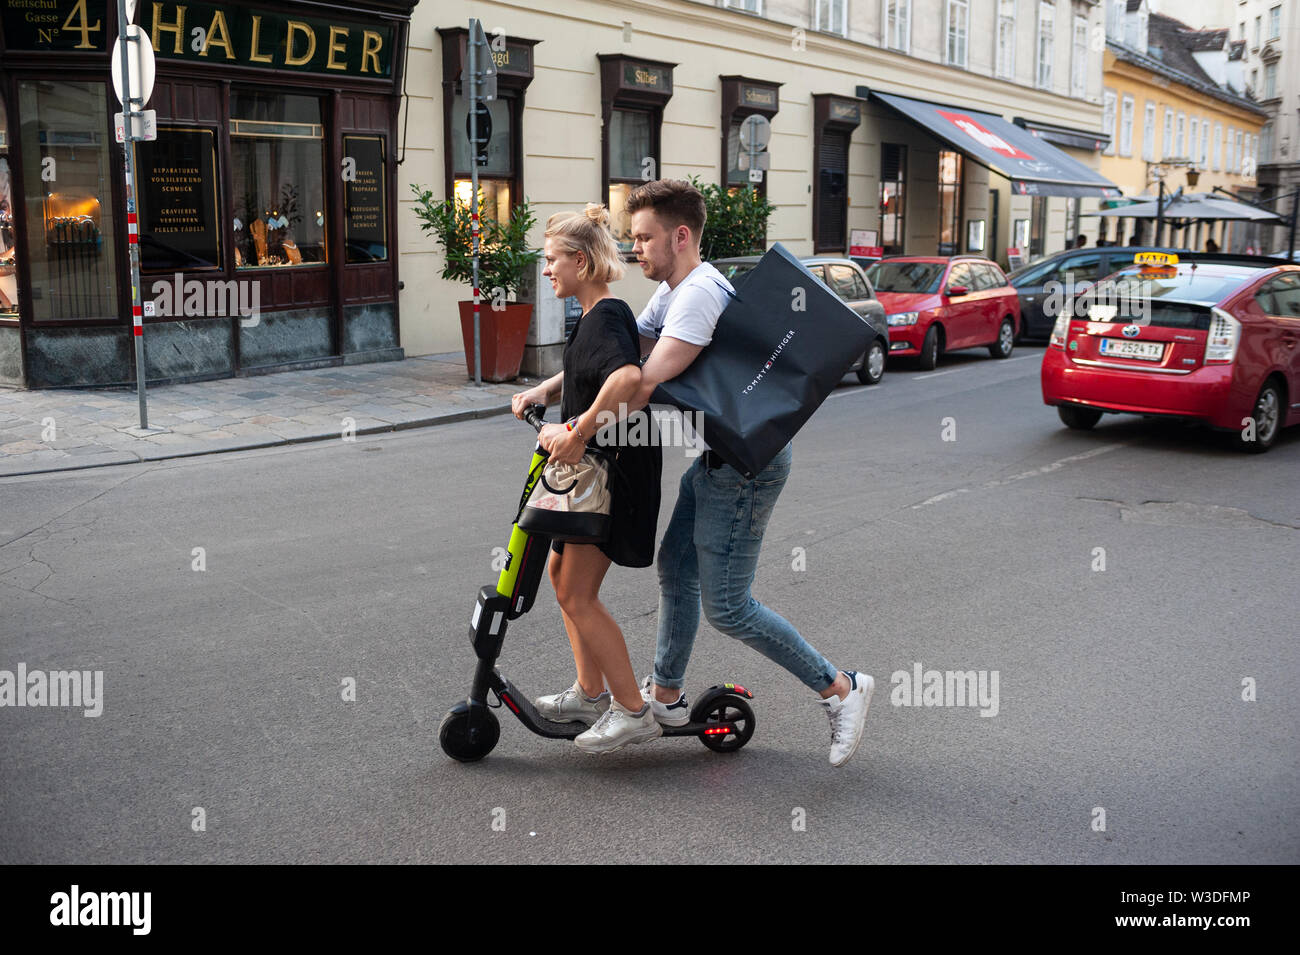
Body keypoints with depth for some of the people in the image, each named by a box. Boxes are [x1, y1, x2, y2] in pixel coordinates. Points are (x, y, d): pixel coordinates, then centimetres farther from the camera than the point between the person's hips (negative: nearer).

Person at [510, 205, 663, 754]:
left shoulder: (607, 316, -19)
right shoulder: (592, 316, 12)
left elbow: (628, 378, -39)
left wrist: (579, 432, -36)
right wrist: (540, 393, 7)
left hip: (616, 472, -11)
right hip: (595, 466, 11)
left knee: (578, 595, -6)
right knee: (562, 573, 18)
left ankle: (632, 712, 3)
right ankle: (590, 694, 29)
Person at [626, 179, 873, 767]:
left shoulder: (699, 293, -22)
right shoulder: (671, 294, 12)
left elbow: (645, 382, -29)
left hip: (746, 464, -10)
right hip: (717, 458, 10)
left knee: (725, 607, -5)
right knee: (675, 571, 17)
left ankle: (840, 689, 7)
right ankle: (665, 696, 32)